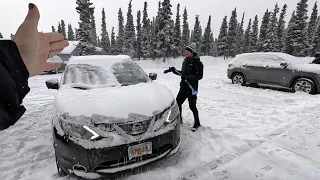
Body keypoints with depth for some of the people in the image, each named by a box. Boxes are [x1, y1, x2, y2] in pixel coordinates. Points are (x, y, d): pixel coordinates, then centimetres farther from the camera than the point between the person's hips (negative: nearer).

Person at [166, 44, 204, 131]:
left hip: (192, 88, -7)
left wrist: (188, 77, -26)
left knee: (192, 106, -1)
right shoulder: (185, 61, 13)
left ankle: (197, 123, 21)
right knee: (178, 102, 8)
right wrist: (174, 70, 18)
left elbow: (199, 76, -16)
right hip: (184, 86, 7)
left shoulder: (197, 62, -10)